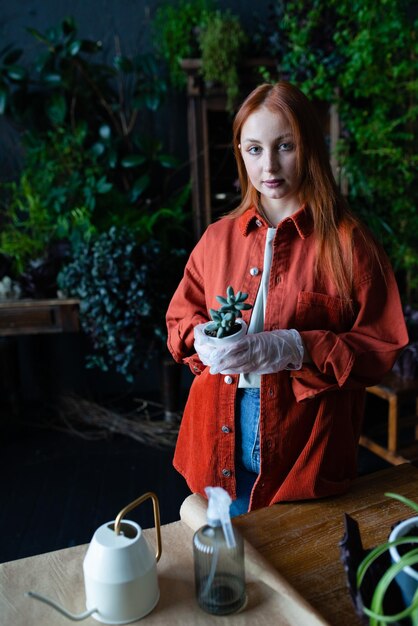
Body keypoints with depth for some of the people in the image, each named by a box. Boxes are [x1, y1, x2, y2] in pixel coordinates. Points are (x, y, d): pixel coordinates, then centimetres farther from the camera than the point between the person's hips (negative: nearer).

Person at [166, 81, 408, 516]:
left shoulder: (347, 243, -7)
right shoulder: (218, 238, 5)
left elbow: (382, 348, -8)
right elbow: (180, 320, 13)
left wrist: (294, 348, -21)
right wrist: (204, 340, -10)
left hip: (303, 446, -3)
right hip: (221, 441, 3)